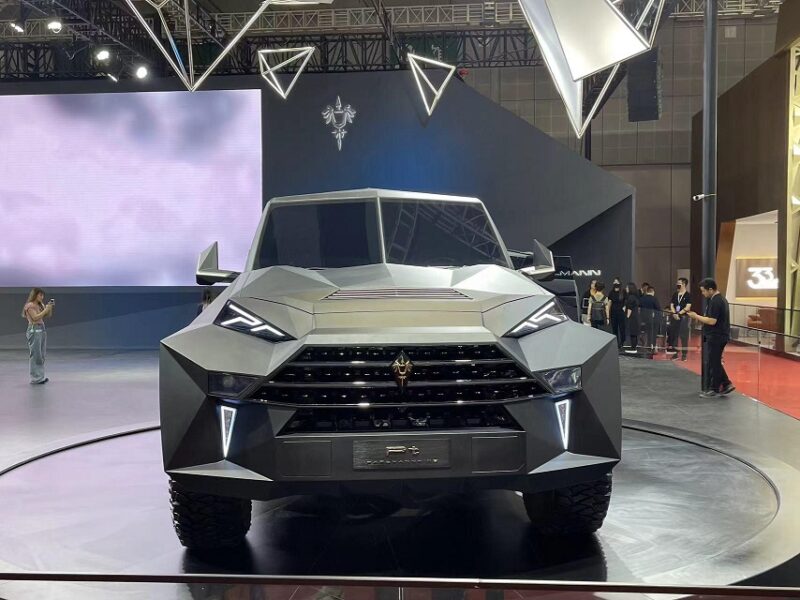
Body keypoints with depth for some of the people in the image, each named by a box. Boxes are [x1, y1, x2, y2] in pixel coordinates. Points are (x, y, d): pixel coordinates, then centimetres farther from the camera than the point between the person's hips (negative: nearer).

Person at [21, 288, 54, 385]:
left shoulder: (40, 305, 14)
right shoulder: (30, 305, -7)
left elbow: (49, 315, 16)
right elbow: (35, 317, -17)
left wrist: (50, 307, -1)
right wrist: (46, 309, -17)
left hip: (42, 330, 8)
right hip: (34, 330, -8)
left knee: (41, 355, 8)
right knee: (36, 355, -6)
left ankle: (40, 376, 13)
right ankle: (35, 378, -3)